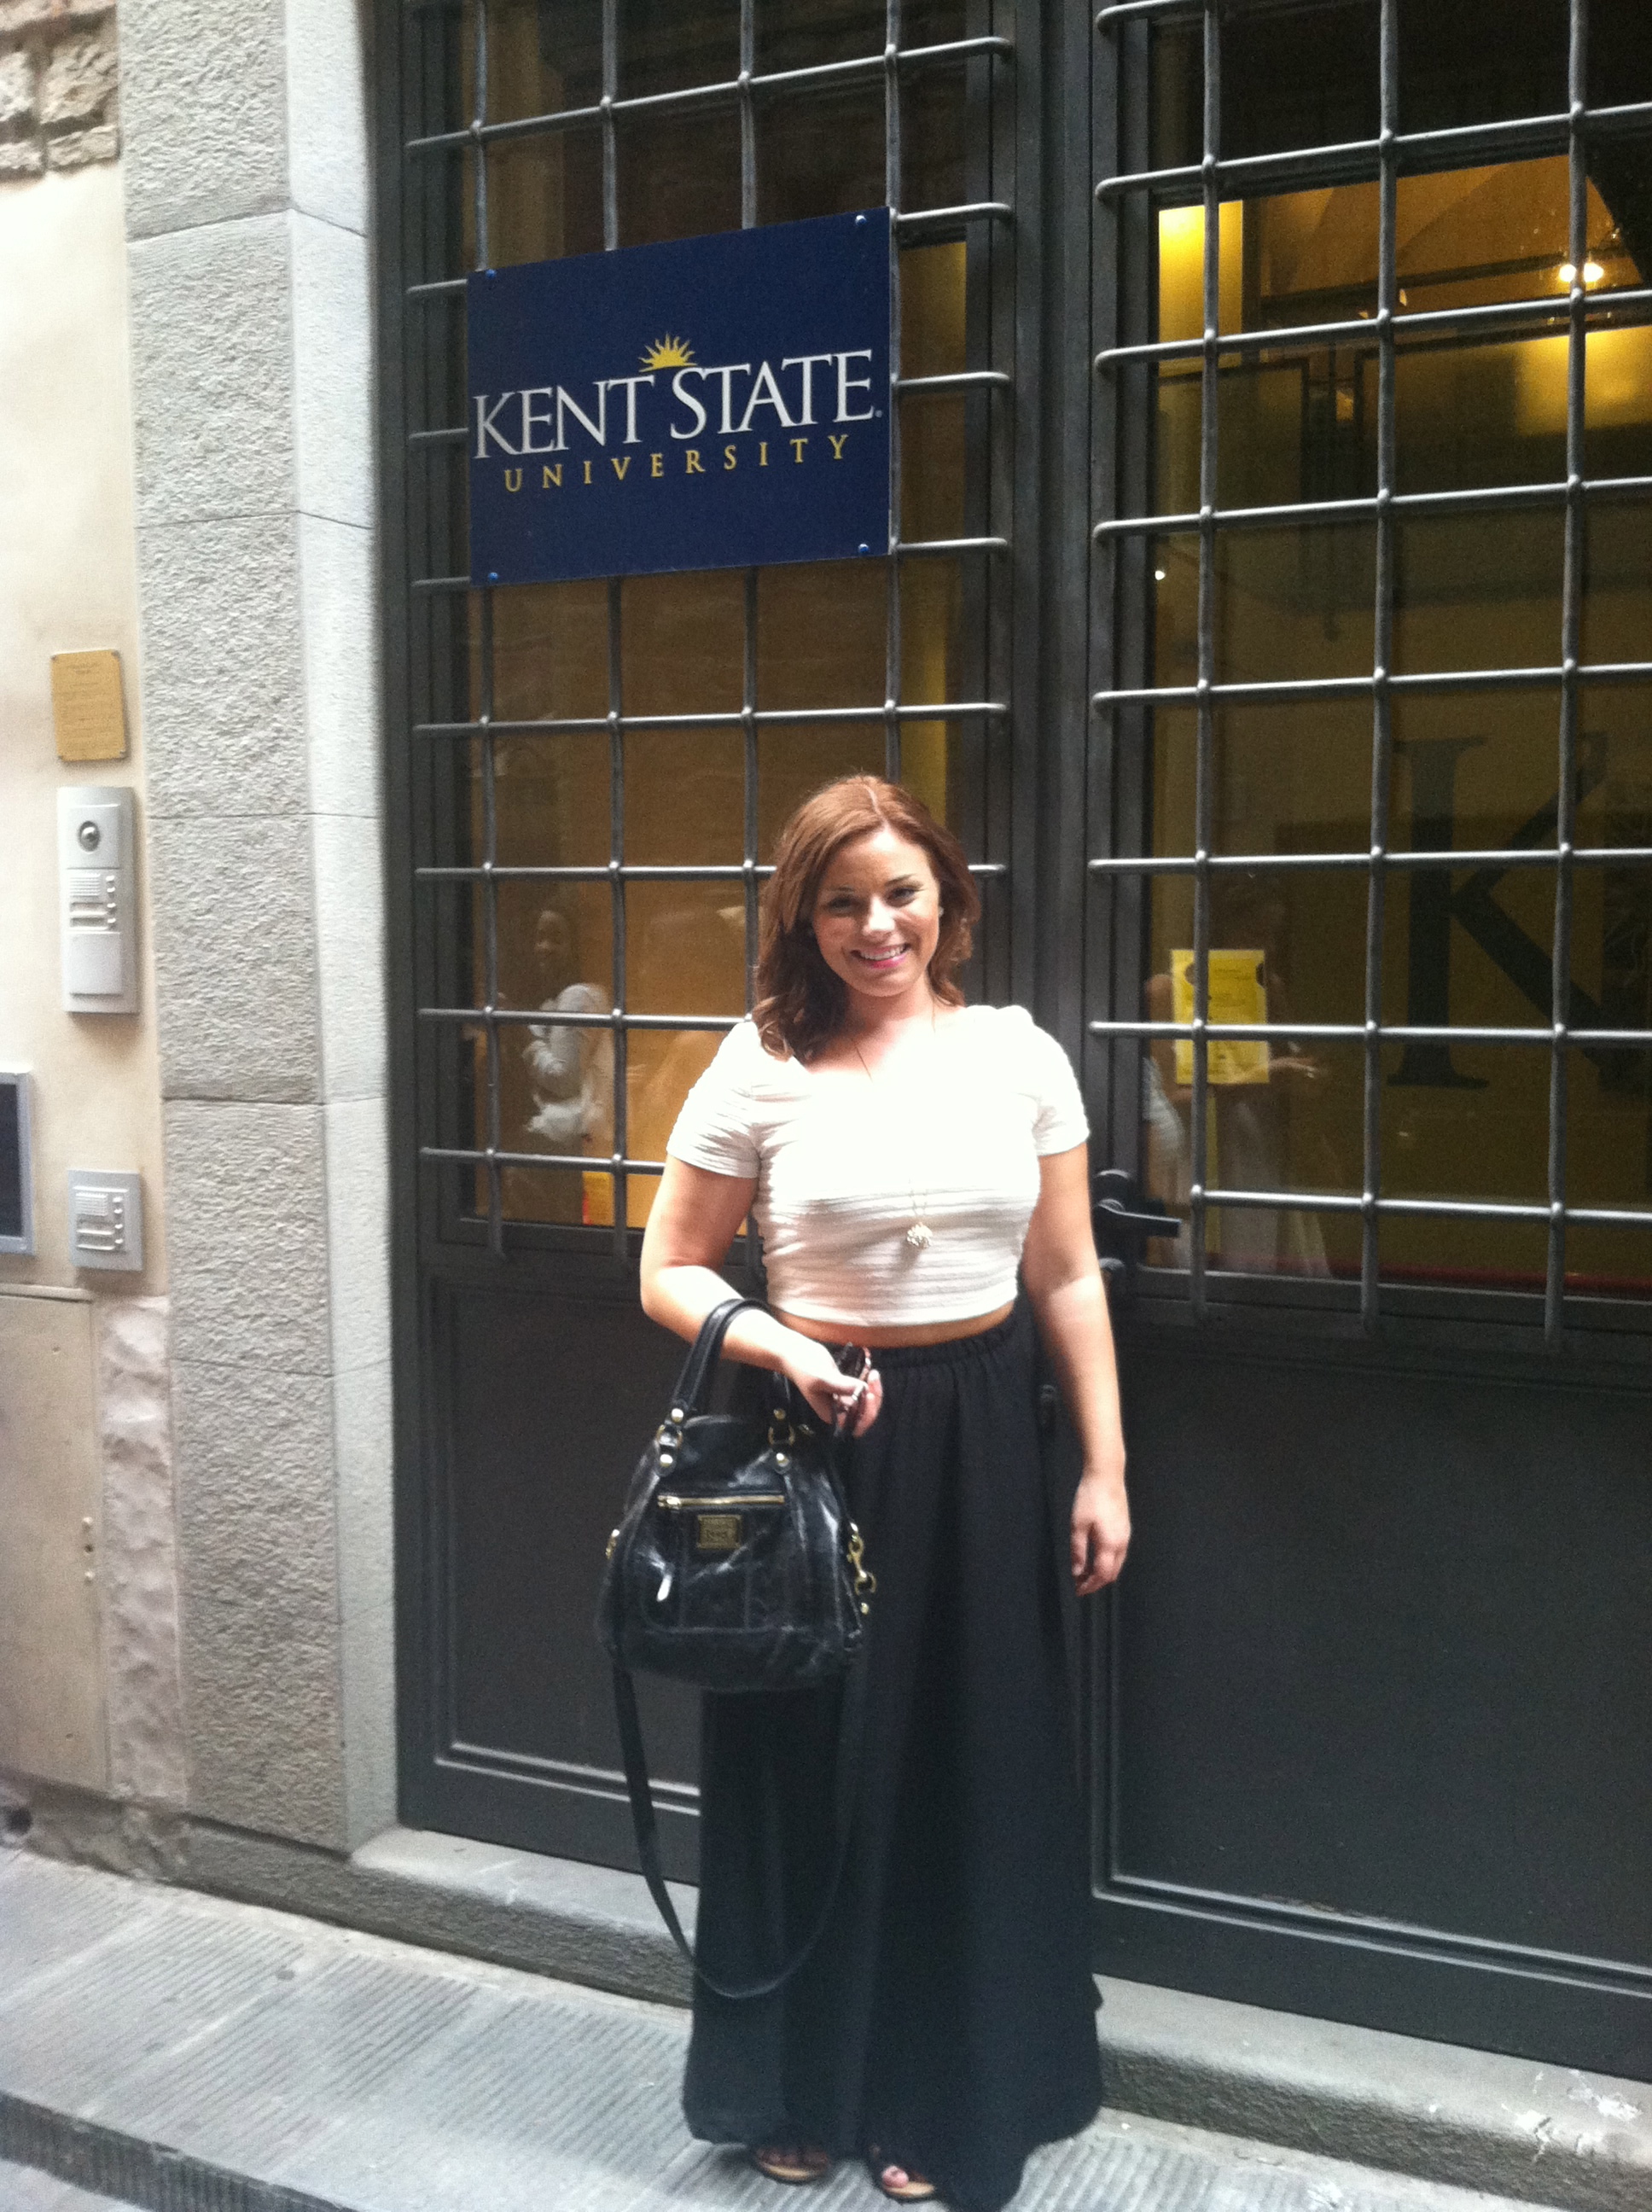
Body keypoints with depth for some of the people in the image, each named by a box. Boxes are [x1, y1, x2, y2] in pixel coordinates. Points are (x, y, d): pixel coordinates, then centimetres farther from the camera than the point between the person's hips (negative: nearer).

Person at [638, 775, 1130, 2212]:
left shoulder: (1020, 1056, 1)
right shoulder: (760, 1071, -5)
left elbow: (1068, 1279, 5)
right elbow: (670, 1274, 1)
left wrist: (1105, 1466, 3)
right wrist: (778, 1343, -17)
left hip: (983, 1441, 2)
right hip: (819, 1440, -2)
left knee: (977, 1771, 11)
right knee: (814, 1765, 10)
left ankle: (946, 2096, 35)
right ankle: (798, 2090, 35)